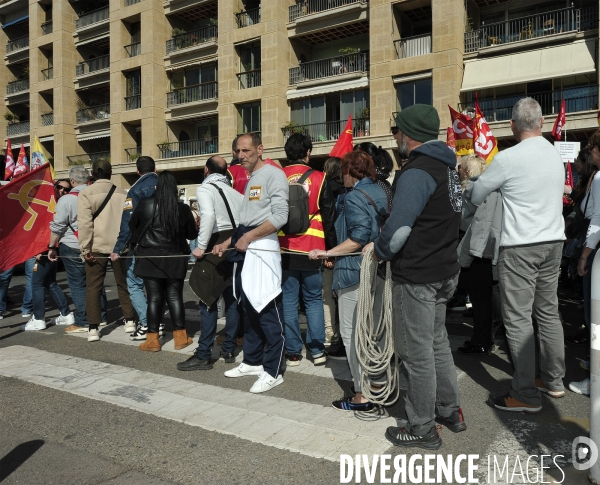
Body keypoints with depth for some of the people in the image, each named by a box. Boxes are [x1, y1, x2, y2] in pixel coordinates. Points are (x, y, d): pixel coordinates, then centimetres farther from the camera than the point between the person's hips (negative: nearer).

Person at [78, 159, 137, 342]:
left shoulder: (86, 193, -4)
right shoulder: (122, 193, 4)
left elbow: (84, 223, -11)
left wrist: (86, 248, -9)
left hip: (97, 246, -2)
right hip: (120, 245, 3)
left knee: (93, 287, 5)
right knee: (123, 284, 15)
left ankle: (93, 329, 4)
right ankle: (130, 320, 21)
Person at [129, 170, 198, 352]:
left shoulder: (145, 204, -5)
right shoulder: (183, 208, -5)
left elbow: (132, 226, 9)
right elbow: (192, 234, 6)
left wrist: (140, 242, 27)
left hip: (150, 258, 0)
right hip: (174, 259, 1)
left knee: (154, 297, 3)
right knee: (175, 296, 8)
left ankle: (152, 339, 8)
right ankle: (180, 337, 13)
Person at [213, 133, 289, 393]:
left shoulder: (274, 175, -5)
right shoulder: (250, 180, 22)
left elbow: (280, 216, -16)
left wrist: (249, 237, -14)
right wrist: (227, 243, 14)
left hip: (262, 250, -9)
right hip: (244, 251, 9)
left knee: (268, 312, -6)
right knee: (249, 309, 14)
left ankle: (273, 371, 3)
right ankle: (252, 362, 26)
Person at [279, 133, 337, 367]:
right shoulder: (319, 179, -4)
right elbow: (329, 218, -1)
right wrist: (331, 249, 8)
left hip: (284, 251, 1)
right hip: (312, 251, -1)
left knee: (288, 302, 7)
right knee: (314, 300, 11)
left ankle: (293, 352, 13)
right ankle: (317, 350, 14)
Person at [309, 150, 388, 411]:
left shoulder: (355, 197, -14)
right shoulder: (380, 193, 12)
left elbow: (359, 238, -23)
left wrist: (327, 253, -19)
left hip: (356, 272, -9)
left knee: (351, 332, -2)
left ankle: (362, 396, 2)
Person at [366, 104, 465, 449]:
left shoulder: (417, 172, -20)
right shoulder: (447, 166, 11)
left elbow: (398, 229, -27)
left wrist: (380, 251, -8)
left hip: (417, 277, -10)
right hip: (443, 271, 10)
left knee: (417, 352, 3)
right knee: (437, 342, 21)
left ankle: (423, 428, 17)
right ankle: (451, 411, 35)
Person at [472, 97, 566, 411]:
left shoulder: (508, 158, -12)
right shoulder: (556, 155, 9)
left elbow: (476, 196, -2)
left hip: (520, 247, -7)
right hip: (553, 242, 8)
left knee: (517, 318, -3)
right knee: (548, 313, 16)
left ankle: (526, 395, 3)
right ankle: (553, 381, 27)